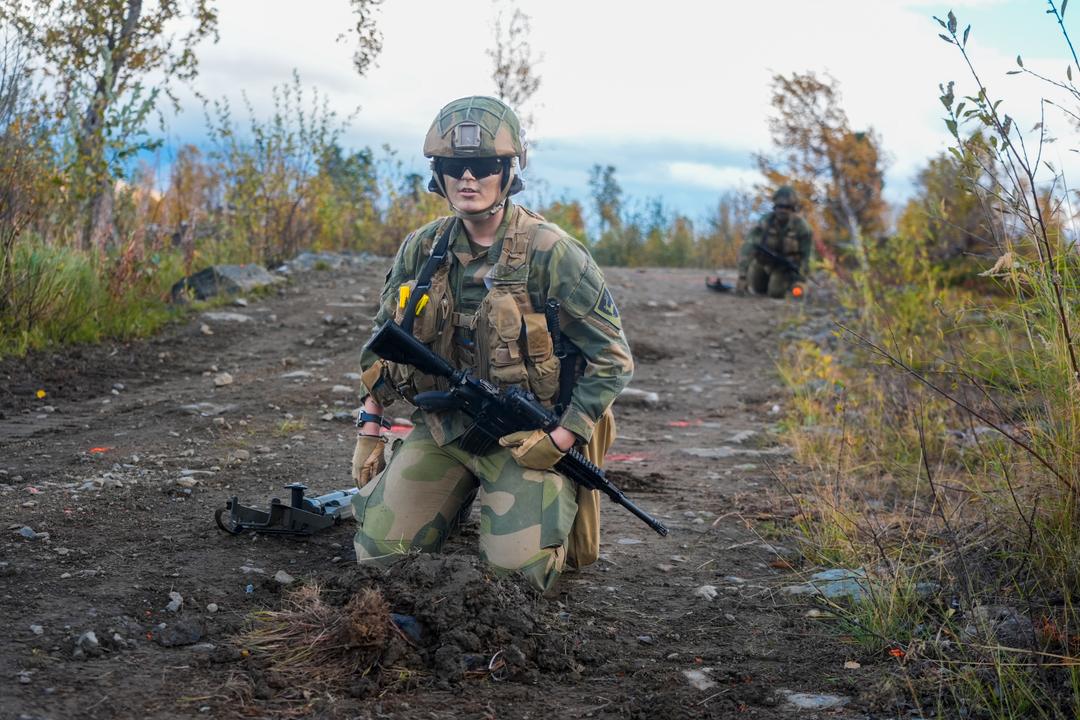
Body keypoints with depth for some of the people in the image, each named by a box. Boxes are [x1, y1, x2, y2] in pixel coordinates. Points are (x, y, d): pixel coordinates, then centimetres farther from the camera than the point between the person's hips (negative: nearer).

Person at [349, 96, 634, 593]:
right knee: (378, 553, -4)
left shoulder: (550, 253, -14)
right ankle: (461, 498, 24)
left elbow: (612, 360, -10)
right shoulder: (421, 250, 1)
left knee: (516, 574, -14)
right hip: (443, 428, 4)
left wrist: (560, 441, -16)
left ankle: (557, 502, 18)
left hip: (526, 438, -4)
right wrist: (369, 429, 9)